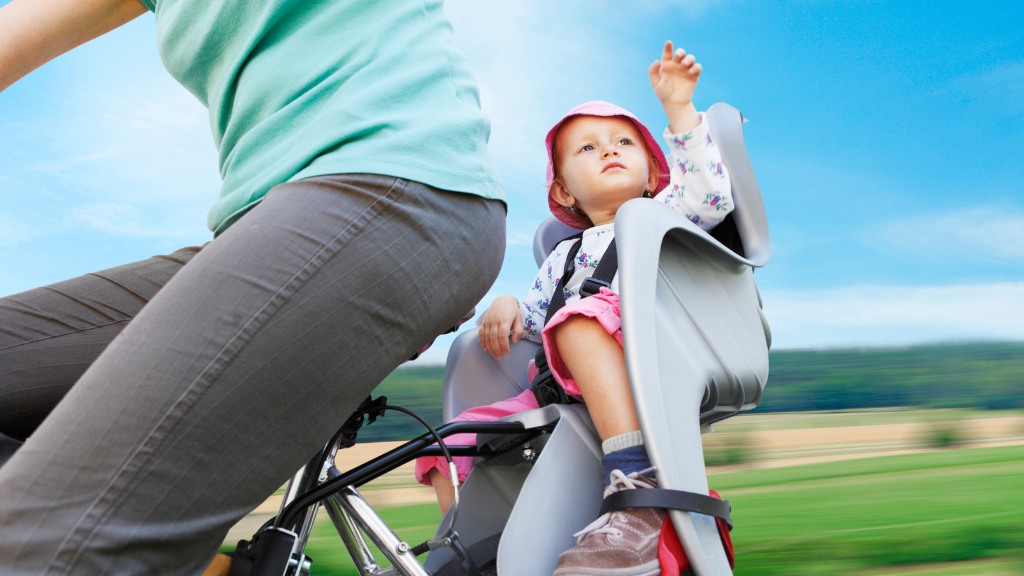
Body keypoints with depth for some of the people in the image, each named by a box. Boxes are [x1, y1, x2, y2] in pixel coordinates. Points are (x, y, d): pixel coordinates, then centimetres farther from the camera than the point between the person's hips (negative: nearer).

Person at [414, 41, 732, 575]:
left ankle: (637, 490, -51)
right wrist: (508, 307, -3)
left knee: (582, 319, -39)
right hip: (562, 390, 6)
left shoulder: (664, 213, 18)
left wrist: (679, 109, -6)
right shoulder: (565, 255, 31)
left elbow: (711, 194, -3)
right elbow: (534, 310, 20)